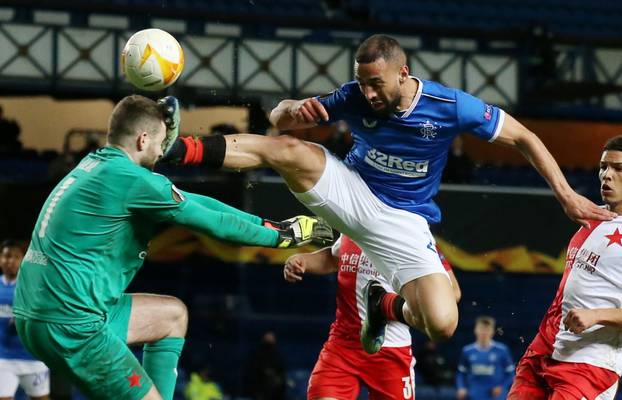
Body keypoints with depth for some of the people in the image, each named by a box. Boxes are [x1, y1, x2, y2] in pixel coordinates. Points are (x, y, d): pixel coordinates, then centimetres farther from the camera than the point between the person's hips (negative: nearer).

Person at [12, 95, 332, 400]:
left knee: (173, 314, 23)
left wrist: (263, 223, 22)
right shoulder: (132, 179, -14)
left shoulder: (96, 165, 14)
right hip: (69, 326, -10)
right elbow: (213, 223, -5)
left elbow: (187, 201, 19)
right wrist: (280, 235, 9)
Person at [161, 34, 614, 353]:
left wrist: (565, 193, -13)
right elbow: (279, 116, -4)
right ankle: (175, 148, -39)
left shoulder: (451, 107, -19)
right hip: (350, 192, 1)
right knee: (285, 149, -28)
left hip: (402, 223, 0)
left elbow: (522, 137, -8)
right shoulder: (354, 98, -13)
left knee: (442, 325, -21)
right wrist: (294, 110, -30)